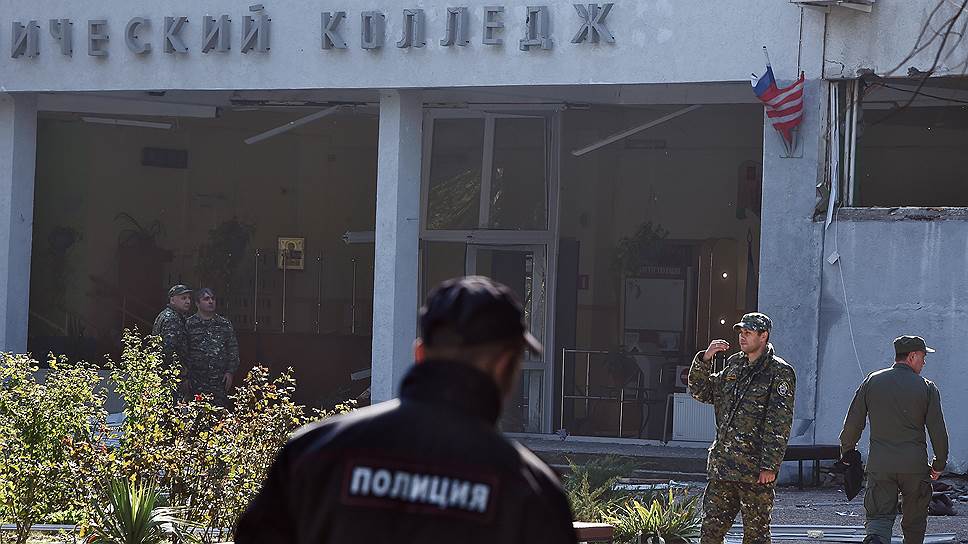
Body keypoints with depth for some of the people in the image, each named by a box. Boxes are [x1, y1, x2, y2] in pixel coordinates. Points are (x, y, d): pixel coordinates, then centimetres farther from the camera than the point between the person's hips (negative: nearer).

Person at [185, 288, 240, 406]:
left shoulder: (225, 324, 12)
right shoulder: (189, 324, 4)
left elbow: (233, 350, 13)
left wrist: (230, 372, 3)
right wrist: (186, 377, -3)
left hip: (221, 381, 2)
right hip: (197, 382, -2)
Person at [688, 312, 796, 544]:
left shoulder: (779, 373, -6)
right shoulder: (734, 365, 16)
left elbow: (779, 425, -11)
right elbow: (701, 392, 18)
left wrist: (770, 466, -17)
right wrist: (705, 359, 3)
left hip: (755, 470, -6)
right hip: (722, 468, 6)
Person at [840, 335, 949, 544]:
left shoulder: (872, 382, 4)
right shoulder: (927, 388, -1)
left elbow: (852, 423, 5)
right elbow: (938, 431, -1)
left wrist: (847, 452, 20)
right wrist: (939, 464, 12)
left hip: (879, 464, 1)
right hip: (915, 464, -1)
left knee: (879, 515, -2)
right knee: (914, 520, 14)